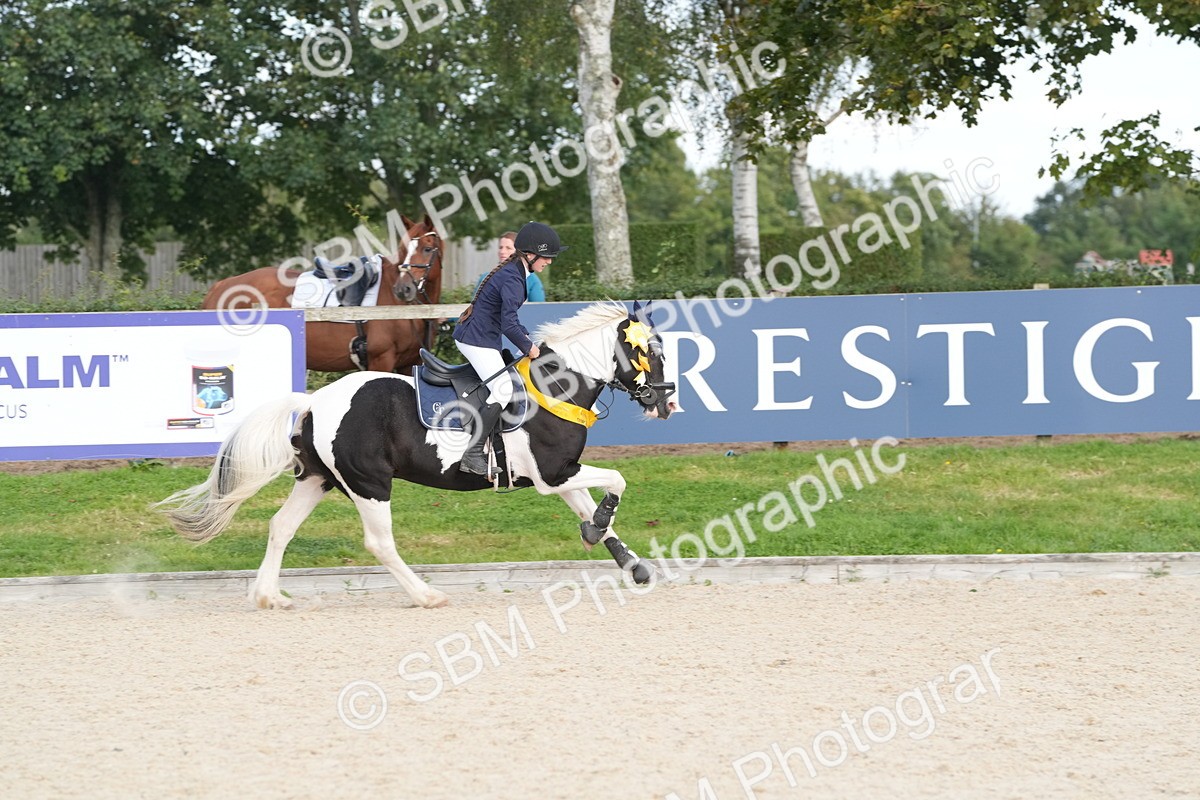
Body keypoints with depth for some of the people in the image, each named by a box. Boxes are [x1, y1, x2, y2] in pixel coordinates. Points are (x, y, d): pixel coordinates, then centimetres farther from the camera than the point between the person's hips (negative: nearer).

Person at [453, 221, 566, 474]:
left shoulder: (511, 272, 12)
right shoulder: (512, 280, -20)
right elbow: (509, 325, -26)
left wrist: (526, 337, 16)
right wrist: (528, 347, -11)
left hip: (470, 337, 11)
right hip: (478, 341, -11)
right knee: (503, 390, -16)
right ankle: (472, 454, -20)